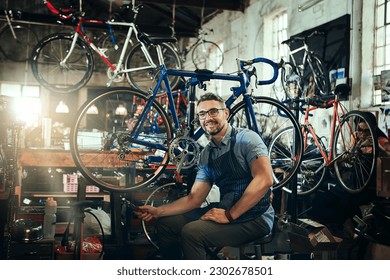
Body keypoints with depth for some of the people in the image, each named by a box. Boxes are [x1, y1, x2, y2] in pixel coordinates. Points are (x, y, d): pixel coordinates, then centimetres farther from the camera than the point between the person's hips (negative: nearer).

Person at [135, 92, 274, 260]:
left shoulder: (246, 138, -11)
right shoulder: (206, 155, 10)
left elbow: (264, 179, -23)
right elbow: (193, 199, 10)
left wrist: (230, 215, -21)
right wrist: (157, 211, -2)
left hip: (255, 218, -7)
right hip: (226, 212, 7)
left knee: (191, 232, -26)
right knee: (165, 223, 3)